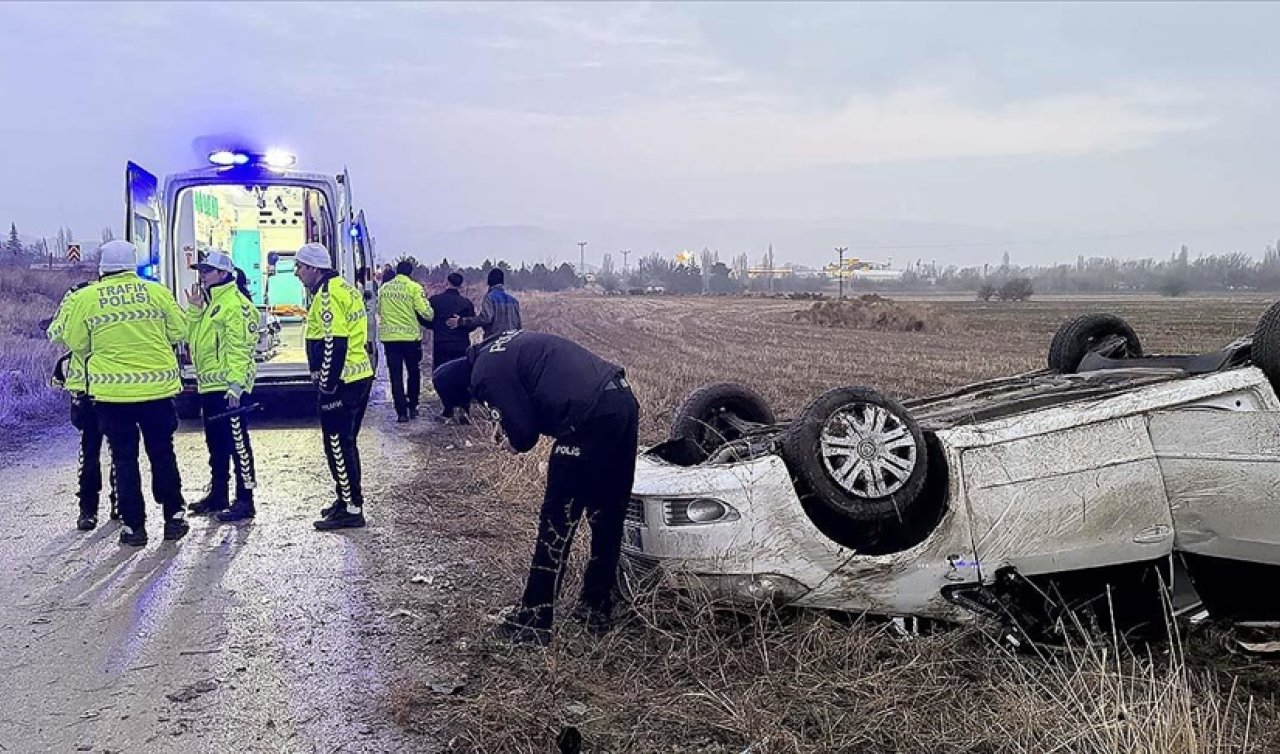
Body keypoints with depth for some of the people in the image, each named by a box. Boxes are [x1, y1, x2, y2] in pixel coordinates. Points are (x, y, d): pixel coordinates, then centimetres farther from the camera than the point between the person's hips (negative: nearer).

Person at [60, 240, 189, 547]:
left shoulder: (85, 298, -2)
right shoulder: (157, 291, -1)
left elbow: (76, 343, 5)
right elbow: (179, 331, 6)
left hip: (112, 391, -1)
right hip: (158, 386, 1)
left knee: (124, 458, 8)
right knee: (162, 454, 13)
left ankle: (133, 525, 11)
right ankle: (174, 516, 18)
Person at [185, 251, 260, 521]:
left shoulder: (235, 303, -13)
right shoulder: (207, 303, 18)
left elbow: (240, 347, -18)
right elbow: (191, 337, 17)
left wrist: (236, 385, -23)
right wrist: (194, 309, 3)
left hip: (228, 387, -10)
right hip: (209, 386, 10)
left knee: (237, 442, -7)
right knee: (215, 443, 17)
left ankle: (245, 500, -2)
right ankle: (218, 494, 28)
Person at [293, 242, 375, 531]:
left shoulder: (328, 294, -15)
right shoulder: (342, 288, 17)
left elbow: (334, 345, -22)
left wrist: (327, 385, -18)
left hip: (341, 382, -10)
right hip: (359, 377, 10)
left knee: (337, 445, -4)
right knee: (345, 444, 18)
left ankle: (351, 510, 1)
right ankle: (347, 500, 28)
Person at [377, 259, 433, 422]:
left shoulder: (384, 288, 6)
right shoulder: (414, 287, -8)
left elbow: (379, 311, 17)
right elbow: (425, 312, -13)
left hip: (389, 337, 3)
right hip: (411, 336, -3)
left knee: (396, 376, 5)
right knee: (414, 373, 15)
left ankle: (401, 412, 2)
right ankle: (412, 407, 19)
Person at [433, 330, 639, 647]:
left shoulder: (486, 374, -4)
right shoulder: (504, 345, 23)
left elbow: (524, 433, -5)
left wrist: (516, 441, 18)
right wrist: (509, 421, 23)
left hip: (591, 420, -9)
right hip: (623, 399, 10)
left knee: (556, 524, 1)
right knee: (606, 517, 17)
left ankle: (532, 623, 10)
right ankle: (596, 608, 30)